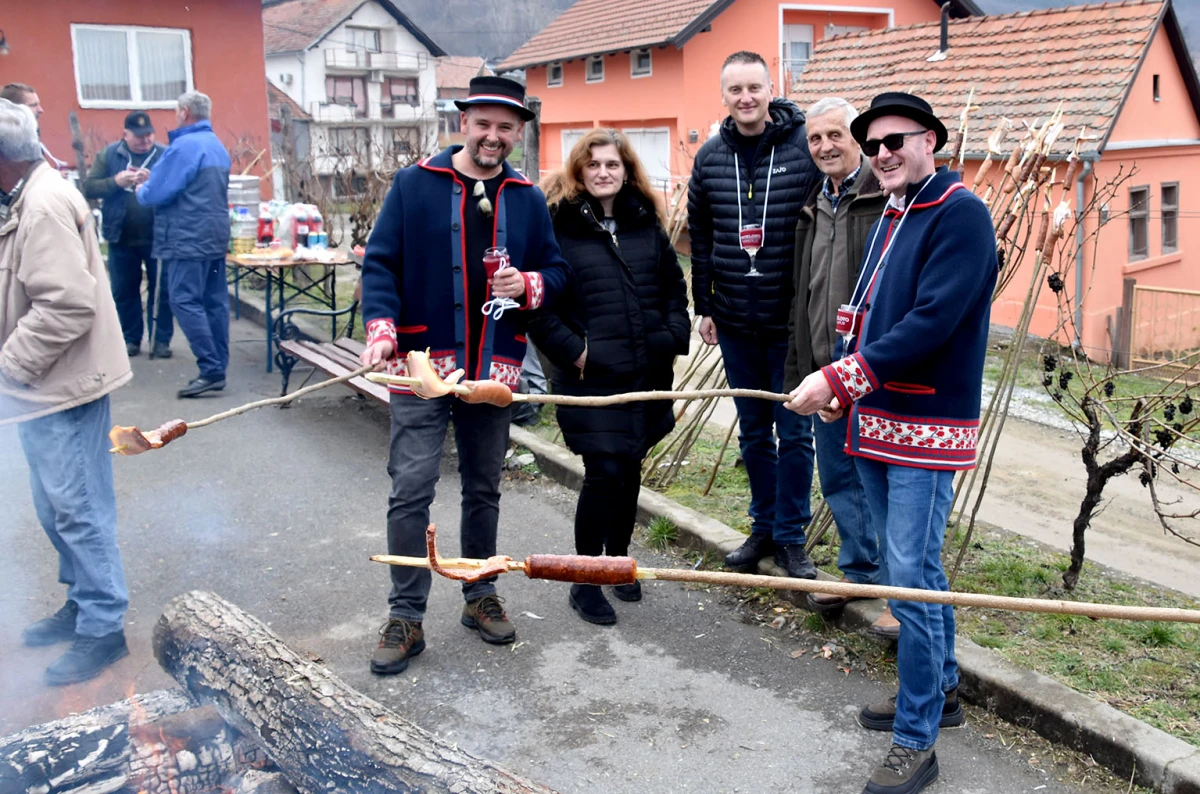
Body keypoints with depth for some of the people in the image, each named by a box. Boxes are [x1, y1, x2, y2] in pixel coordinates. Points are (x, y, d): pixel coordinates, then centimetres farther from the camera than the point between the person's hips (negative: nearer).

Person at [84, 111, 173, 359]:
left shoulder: (166, 155, -2)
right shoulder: (108, 155, 3)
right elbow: (88, 188, -2)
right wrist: (116, 181, -17)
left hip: (157, 237, -2)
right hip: (121, 238, 2)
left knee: (161, 290, 4)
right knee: (124, 291, 9)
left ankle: (161, 339, 13)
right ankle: (130, 338, 21)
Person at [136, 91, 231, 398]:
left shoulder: (184, 146, -14)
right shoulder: (217, 146, 15)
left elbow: (156, 193, -14)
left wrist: (141, 190, 9)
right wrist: (153, 182, 22)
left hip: (189, 238, -9)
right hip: (216, 235, 9)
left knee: (185, 301, -8)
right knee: (215, 301, 8)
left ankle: (211, 370, -13)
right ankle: (218, 369, 11)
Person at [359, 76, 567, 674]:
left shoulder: (528, 199, 8)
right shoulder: (414, 185, -1)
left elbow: (556, 270, 12)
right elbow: (380, 262, -4)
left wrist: (528, 283, -11)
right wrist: (381, 328, -19)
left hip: (494, 368, 4)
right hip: (422, 362, -3)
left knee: (484, 489, 15)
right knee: (411, 490, -5)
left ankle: (481, 596, 31)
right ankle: (406, 616, 7)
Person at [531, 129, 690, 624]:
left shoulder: (646, 223, 9)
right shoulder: (558, 226, -6)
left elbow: (674, 286, 17)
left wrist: (673, 339, 5)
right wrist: (572, 350, -14)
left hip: (646, 374, 5)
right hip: (591, 377, -5)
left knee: (629, 470, 14)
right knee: (603, 474, -6)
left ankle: (618, 561, 33)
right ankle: (585, 581, 10)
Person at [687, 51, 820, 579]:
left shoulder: (806, 148, -6)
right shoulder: (710, 157, 5)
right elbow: (700, 237, 11)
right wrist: (704, 307, 9)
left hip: (791, 319, -3)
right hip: (734, 322, 4)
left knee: (794, 432, 3)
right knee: (753, 432, 14)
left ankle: (791, 537, 16)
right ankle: (763, 528, 28)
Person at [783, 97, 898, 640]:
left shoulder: (889, 197, -10)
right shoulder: (813, 208, 15)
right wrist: (798, 369, 18)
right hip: (827, 369, 8)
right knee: (838, 477, 17)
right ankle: (859, 571, 34)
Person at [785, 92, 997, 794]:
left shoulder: (960, 214, -13)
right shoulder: (891, 218, 15)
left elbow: (931, 322, -23)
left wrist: (841, 377, -23)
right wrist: (844, 388, 4)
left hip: (927, 427, -9)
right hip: (876, 422, 9)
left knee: (912, 578, -7)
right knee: (915, 568, 18)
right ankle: (941, 691, 35)